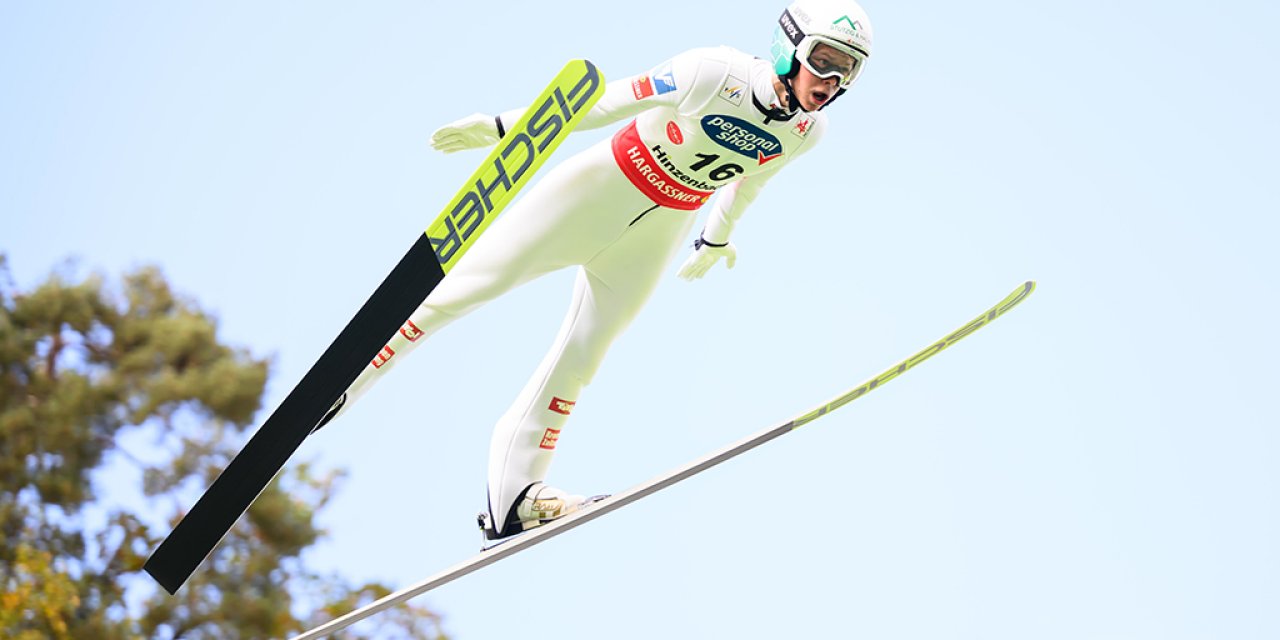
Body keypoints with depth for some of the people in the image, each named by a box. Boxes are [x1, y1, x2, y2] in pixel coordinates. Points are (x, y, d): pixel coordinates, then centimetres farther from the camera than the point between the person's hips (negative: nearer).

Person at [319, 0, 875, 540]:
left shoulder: (808, 132, -6)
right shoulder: (718, 74, -25)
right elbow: (607, 102, -18)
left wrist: (716, 238, 30)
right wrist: (502, 128, -14)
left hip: (652, 237, 5)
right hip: (596, 193, -5)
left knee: (579, 362, 5)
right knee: (472, 283, -6)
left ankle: (512, 497, 10)